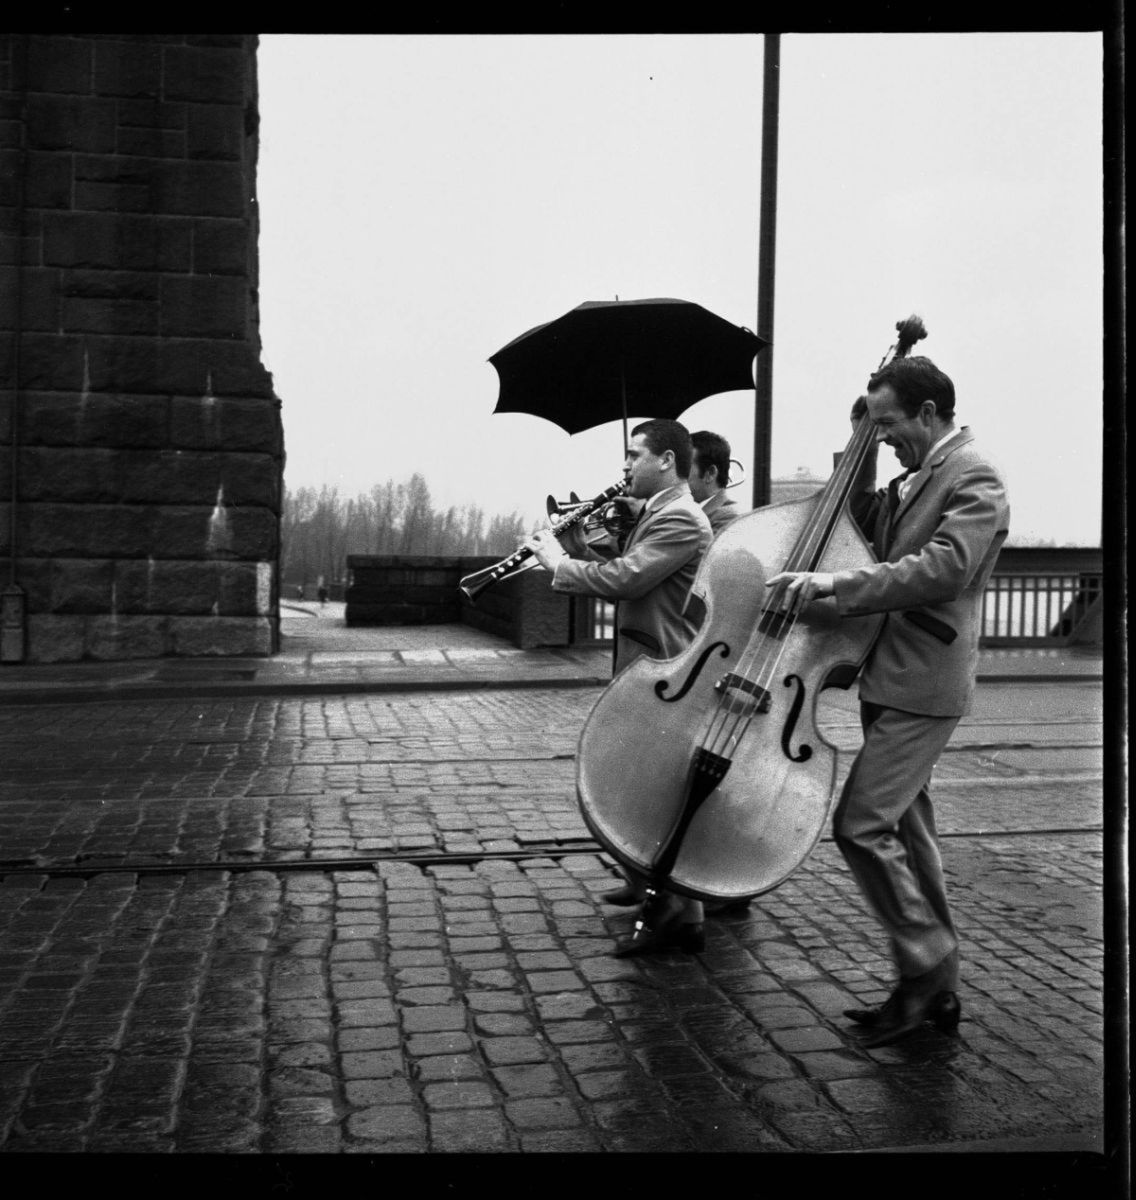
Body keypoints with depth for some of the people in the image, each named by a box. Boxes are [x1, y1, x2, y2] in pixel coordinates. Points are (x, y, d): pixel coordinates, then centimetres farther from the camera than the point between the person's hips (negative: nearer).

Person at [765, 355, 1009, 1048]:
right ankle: (935, 990, 25)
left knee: (861, 823, -12)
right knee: (905, 829, 13)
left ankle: (929, 969, 5)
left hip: (922, 687, -10)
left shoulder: (975, 481, -13)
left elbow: (941, 569, -26)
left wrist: (835, 584, -30)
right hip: (892, 679, 10)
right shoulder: (921, 475, 15)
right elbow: (867, 524, 24)